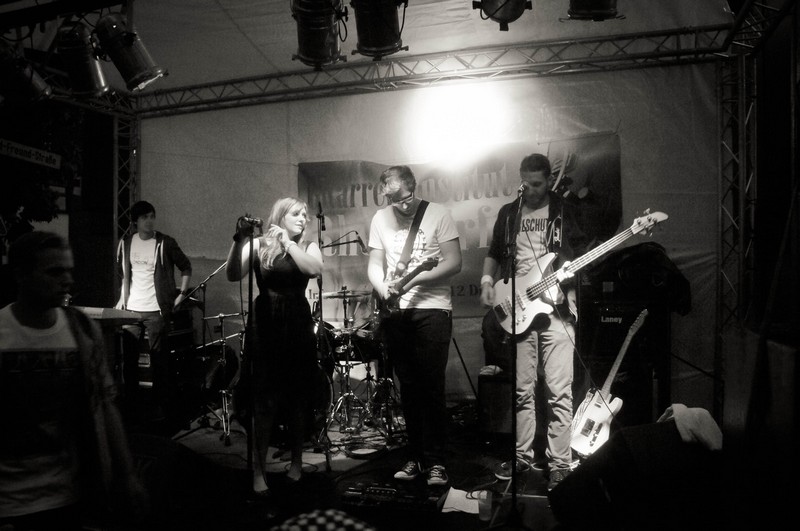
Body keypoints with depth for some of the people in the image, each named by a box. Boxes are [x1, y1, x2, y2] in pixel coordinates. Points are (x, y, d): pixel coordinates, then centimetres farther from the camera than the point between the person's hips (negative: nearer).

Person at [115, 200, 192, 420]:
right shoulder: (126, 243, 6)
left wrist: (182, 294, -3)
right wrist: (122, 298, 10)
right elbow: (123, 273, 17)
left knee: (158, 357, -1)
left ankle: (160, 405, 9)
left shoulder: (165, 243, -6)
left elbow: (186, 267, 2)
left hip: (157, 309, -4)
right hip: (131, 308, 4)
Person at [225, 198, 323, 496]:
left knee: (298, 398, 7)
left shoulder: (308, 247, 8)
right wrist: (239, 241, -22)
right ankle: (258, 471, 6)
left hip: (298, 327, 2)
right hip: (264, 326, -2)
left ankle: (296, 463, 24)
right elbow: (233, 275, -10)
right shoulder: (258, 245, 2)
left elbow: (315, 270, -13)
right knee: (263, 400, -2)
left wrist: (287, 242, -14)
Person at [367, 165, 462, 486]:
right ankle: (416, 457, 19)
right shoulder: (380, 219, 9)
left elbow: (454, 262, -6)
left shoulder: (437, 214, -3)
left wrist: (415, 279, -16)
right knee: (408, 388, 8)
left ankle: (435, 462, 7)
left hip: (432, 309, -4)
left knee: (431, 387, -4)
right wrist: (384, 289, -11)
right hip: (395, 313, 4)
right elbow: (375, 265, 9)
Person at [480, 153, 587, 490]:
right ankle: (522, 456, 21)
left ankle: (559, 464, 4)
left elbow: (580, 252, 5)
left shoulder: (564, 212, 6)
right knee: (522, 389, 9)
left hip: (556, 307, -3)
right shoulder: (509, 213, 13)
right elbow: (494, 253, 18)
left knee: (559, 391, -5)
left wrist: (571, 269, -16)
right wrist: (487, 281, 2)